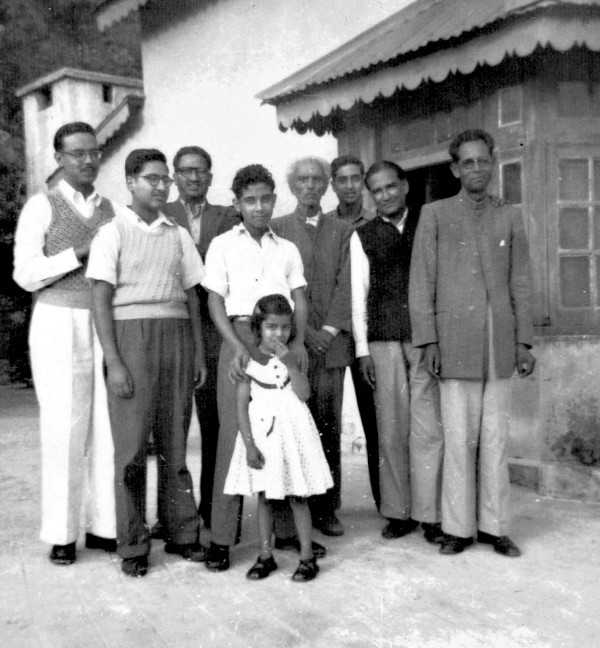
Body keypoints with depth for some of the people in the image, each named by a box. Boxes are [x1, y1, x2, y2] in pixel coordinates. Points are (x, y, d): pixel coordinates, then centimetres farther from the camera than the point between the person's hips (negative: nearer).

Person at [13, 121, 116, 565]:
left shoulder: (108, 210, 14)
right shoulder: (41, 207, 1)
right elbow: (26, 275, -8)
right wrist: (81, 252, -15)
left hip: (106, 326, 4)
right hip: (59, 325, -4)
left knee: (108, 425, 2)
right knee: (65, 427, -4)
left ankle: (104, 525, 12)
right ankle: (61, 533, 8)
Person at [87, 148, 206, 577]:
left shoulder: (178, 236, 12)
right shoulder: (113, 233, 2)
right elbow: (101, 300, -4)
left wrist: (199, 354, 9)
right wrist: (114, 362, -12)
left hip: (177, 336, 4)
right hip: (132, 336, -3)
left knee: (176, 441, 9)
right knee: (132, 444, -1)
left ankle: (182, 534, 20)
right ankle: (132, 546, 10)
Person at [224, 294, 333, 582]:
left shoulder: (292, 358, 2)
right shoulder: (249, 361, -2)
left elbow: (303, 394, -9)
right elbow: (242, 405, -4)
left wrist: (290, 364, -20)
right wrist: (249, 444, -10)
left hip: (291, 432, 0)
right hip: (261, 432, 0)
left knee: (297, 498, 5)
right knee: (263, 497, 8)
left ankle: (307, 557, 14)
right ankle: (265, 556, 20)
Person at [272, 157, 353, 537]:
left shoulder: (342, 231, 16)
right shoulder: (276, 229, 10)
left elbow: (345, 285, 6)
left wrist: (330, 330, -7)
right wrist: (303, 332, -8)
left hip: (331, 342, 2)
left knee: (329, 428, 3)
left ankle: (326, 508, 11)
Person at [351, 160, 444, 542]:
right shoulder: (363, 236, 10)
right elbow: (358, 295, 8)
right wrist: (362, 349, 3)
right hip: (384, 341, 1)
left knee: (428, 428, -3)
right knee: (392, 429, 3)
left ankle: (429, 514, 6)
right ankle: (397, 511, 13)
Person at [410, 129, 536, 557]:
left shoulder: (510, 217, 13)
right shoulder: (435, 215, 6)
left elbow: (520, 282, 11)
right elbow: (421, 282, 2)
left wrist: (524, 341, 5)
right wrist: (428, 340, -5)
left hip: (500, 343, 2)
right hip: (455, 341, -2)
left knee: (496, 438, 6)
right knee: (459, 438, 0)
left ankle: (494, 526, 16)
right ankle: (458, 527, 12)